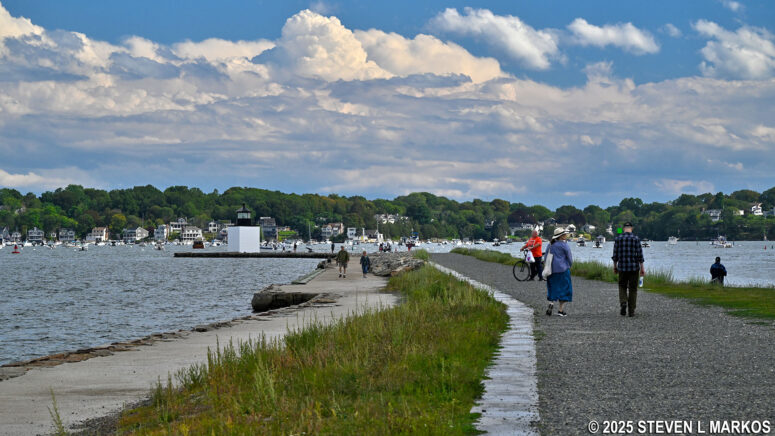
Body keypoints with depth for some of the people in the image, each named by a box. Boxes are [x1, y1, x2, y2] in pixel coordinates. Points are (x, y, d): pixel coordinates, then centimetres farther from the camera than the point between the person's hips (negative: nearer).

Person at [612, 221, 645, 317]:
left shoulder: (618, 238, -1)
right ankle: (631, 311, 8)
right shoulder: (636, 239, -6)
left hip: (622, 267, 1)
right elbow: (640, 255, -6)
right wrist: (642, 268, 0)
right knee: (633, 289, 8)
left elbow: (615, 255, 2)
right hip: (634, 267, -1)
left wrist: (615, 266, 13)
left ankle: (623, 303, -11)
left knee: (622, 287, 15)